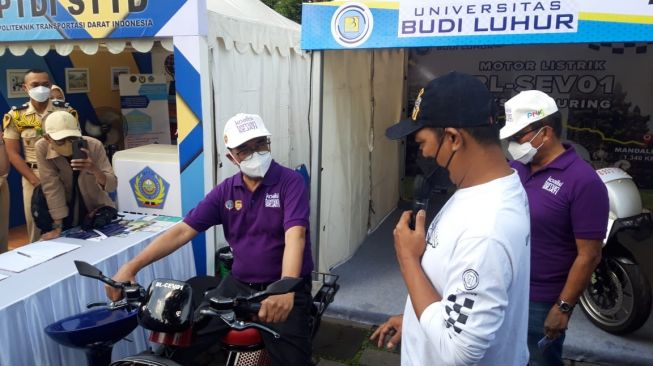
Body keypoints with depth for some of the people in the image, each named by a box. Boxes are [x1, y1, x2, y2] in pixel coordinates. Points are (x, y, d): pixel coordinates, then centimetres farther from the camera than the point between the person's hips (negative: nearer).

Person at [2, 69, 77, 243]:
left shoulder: (66, 111, 2)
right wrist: (36, 181, -9)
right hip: (33, 176, 0)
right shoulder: (15, 116, 1)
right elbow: (13, 154, 1)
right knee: (36, 226, 6)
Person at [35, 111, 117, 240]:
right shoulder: (42, 148, -21)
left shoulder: (94, 146, -23)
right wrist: (58, 227, -21)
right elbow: (51, 187, -21)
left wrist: (94, 169, -45)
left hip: (98, 209, 0)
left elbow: (112, 185, -25)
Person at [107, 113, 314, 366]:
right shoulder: (225, 191, 4)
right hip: (238, 284, 4)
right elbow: (183, 231, 0)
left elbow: (295, 235, -26)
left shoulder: (291, 182, -11)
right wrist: (131, 267, -10)